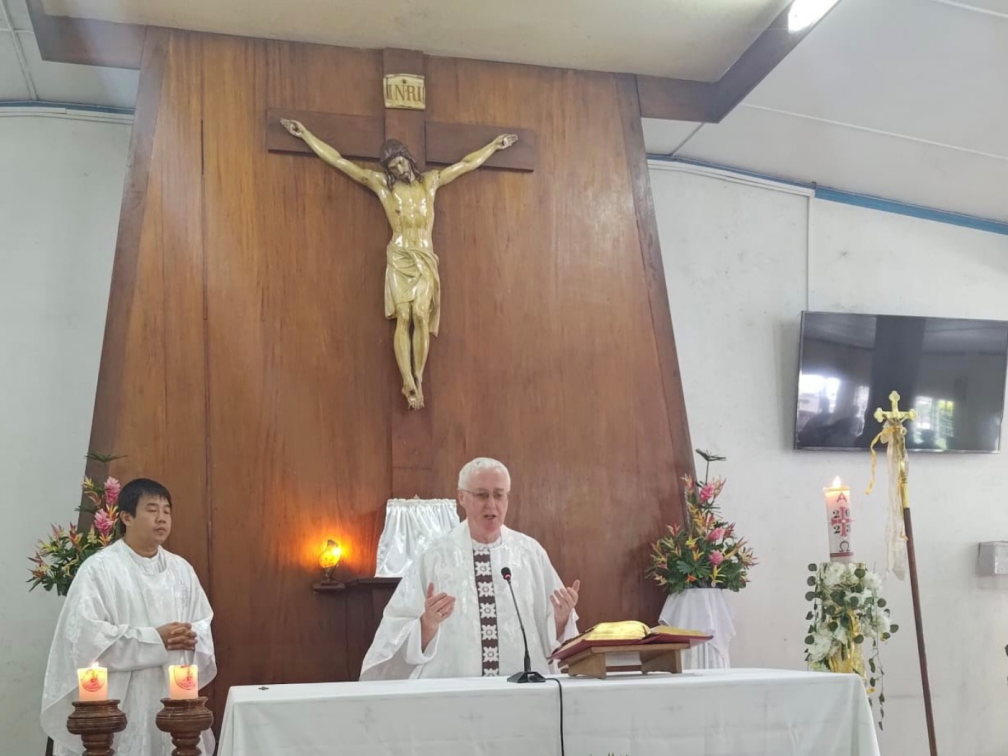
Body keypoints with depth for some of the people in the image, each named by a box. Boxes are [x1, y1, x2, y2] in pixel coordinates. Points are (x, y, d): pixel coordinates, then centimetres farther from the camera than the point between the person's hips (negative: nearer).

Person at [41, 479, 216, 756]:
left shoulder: (181, 569, 12)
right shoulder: (99, 569, -6)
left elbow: (204, 623, 15)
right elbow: (86, 635, -14)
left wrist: (193, 638, -9)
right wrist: (155, 639, -17)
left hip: (176, 698, 5)